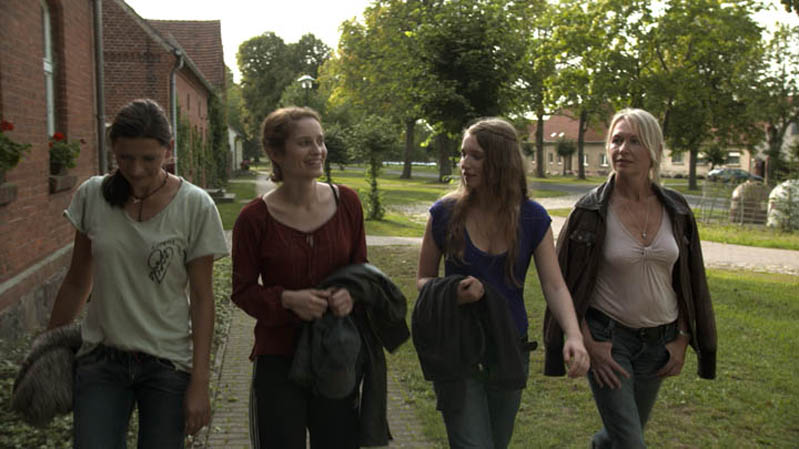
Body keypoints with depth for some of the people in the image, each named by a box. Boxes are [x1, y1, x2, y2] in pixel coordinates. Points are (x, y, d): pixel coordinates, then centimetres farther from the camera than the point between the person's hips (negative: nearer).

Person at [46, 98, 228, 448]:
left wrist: (199, 383, -8)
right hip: (101, 359, 2)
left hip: (168, 364, -2)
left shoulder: (195, 206, -10)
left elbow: (201, 298, -7)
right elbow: (77, 282, 9)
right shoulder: (92, 196, -3)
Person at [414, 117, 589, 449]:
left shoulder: (532, 218, -5)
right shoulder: (445, 213, -8)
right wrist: (453, 294, -21)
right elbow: (423, 280, 1)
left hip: (509, 350, 3)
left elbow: (554, 286, -8)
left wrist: (574, 335, -26)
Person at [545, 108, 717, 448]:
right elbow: (567, 284, -8)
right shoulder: (591, 211, -12)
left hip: (659, 341, 4)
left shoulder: (676, 210, -1)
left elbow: (689, 281, 8)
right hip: (608, 339, -4)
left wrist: (681, 341, 3)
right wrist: (588, 343, -12)